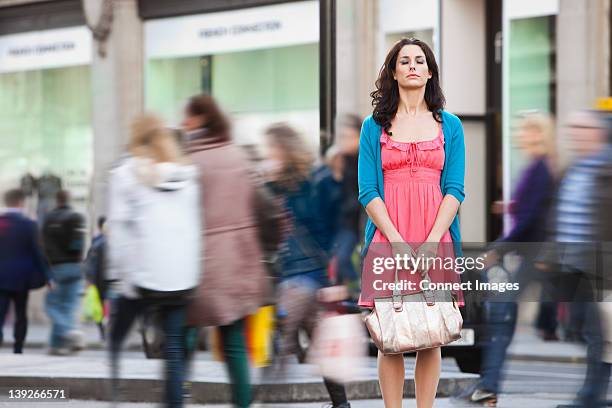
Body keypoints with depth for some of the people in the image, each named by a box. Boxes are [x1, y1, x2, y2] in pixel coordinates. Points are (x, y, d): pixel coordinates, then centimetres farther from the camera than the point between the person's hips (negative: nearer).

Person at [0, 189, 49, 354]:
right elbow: (38, 252, -7)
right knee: (21, 314, 11)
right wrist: (46, 276, -1)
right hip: (21, 278, -1)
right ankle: (18, 349, 11)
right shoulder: (28, 225, -7)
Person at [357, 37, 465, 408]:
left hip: (435, 242, 1)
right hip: (387, 239, -1)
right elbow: (368, 191, 1)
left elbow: (455, 190, 3)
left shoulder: (450, 126, 10)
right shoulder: (374, 127, 8)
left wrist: (430, 244, -11)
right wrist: (398, 243, -12)